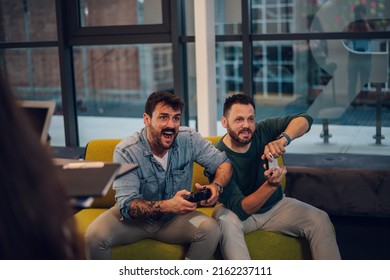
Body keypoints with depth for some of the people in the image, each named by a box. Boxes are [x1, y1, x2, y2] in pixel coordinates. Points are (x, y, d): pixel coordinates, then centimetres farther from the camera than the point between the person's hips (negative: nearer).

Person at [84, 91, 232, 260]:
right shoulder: (126, 151, -21)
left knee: (211, 229, -27)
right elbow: (127, 205, -26)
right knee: (95, 235, -29)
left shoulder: (189, 139, -14)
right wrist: (167, 206, -44)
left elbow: (224, 164, -5)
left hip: (175, 218, 2)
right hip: (134, 218, -2)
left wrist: (216, 186, -29)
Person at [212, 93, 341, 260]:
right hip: (240, 211, -4)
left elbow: (304, 119, -17)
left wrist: (283, 139, -36)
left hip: (275, 205, 4)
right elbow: (240, 209, -28)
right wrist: (271, 184, -42)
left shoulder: (262, 131, -14)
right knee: (226, 222, -38)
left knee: (320, 219, -18)